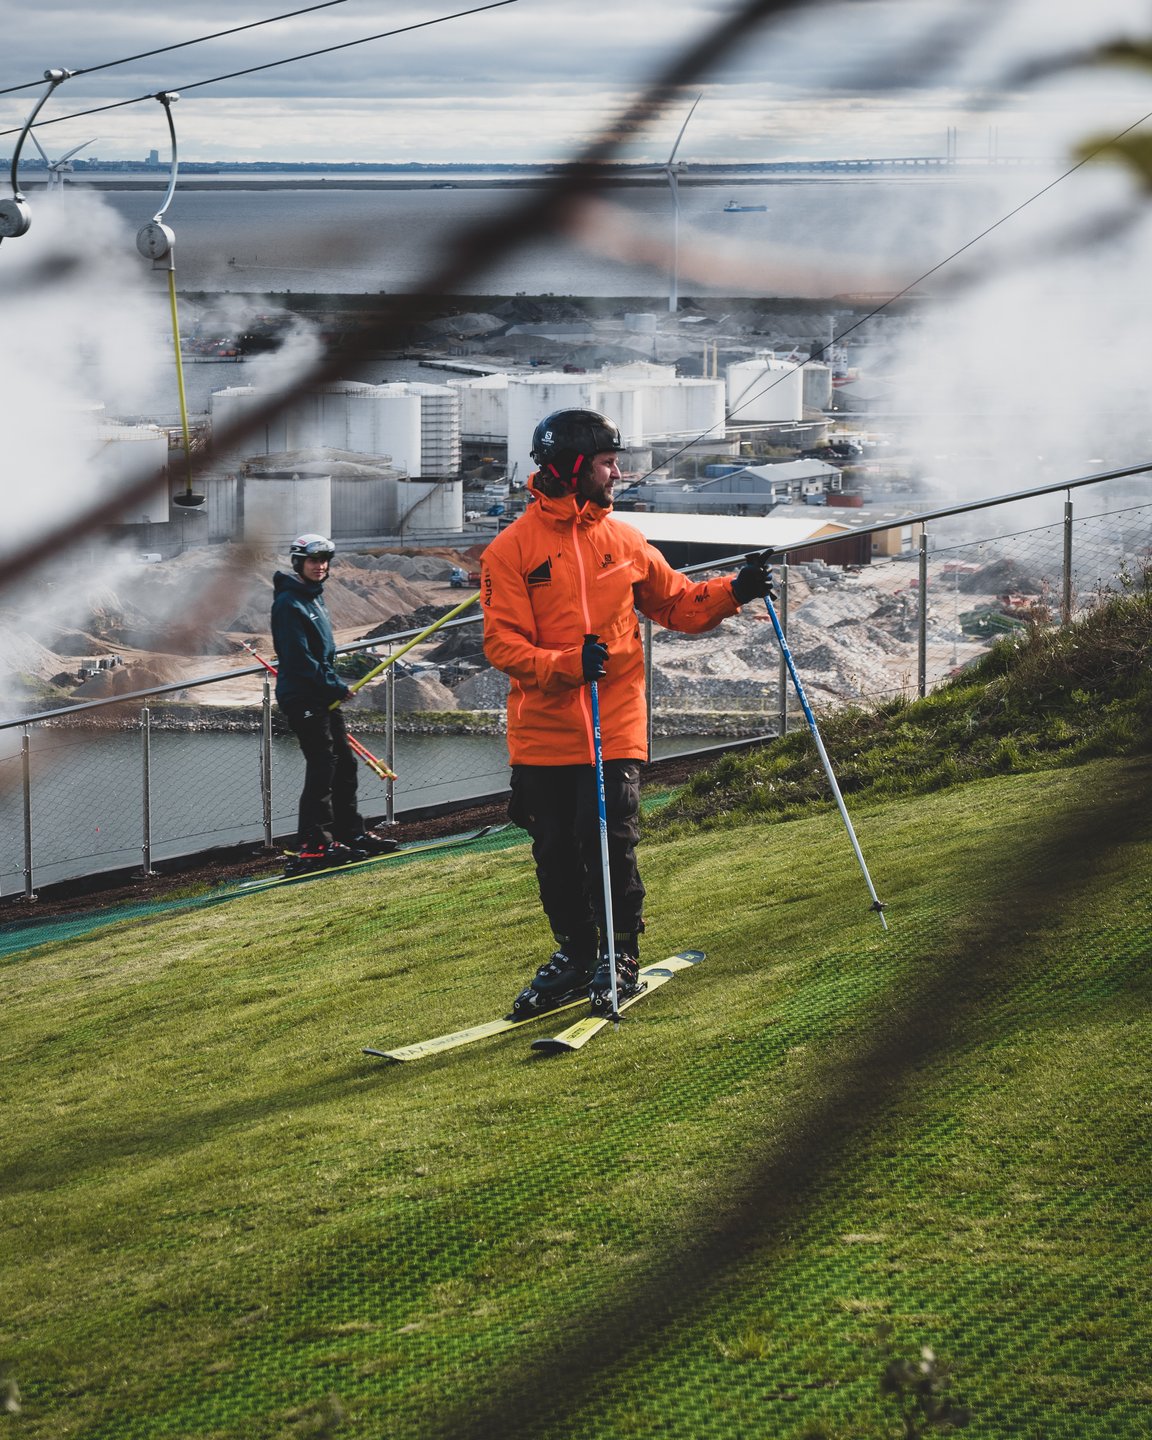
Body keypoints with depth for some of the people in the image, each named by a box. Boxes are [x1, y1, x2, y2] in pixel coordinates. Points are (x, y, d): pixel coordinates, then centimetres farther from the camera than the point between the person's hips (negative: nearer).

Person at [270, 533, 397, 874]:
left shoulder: (314, 598, 15)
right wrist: (337, 688, -16)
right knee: (322, 766, -11)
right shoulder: (289, 603, -15)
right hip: (302, 696, -10)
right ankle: (314, 845, -11)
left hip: (323, 695, 10)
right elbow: (298, 659, -20)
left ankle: (351, 832, 23)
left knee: (344, 762, 14)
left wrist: (335, 685, 14)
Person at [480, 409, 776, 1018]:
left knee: (609, 845, -7)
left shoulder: (623, 541, 10)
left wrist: (733, 592, 2)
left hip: (614, 730, 1)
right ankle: (575, 955, 25)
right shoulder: (512, 550, -2)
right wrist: (567, 664, -25)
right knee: (555, 854, 7)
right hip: (541, 733, -1)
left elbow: (676, 603, 19)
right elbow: (503, 644, -9)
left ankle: (620, 957, 9)